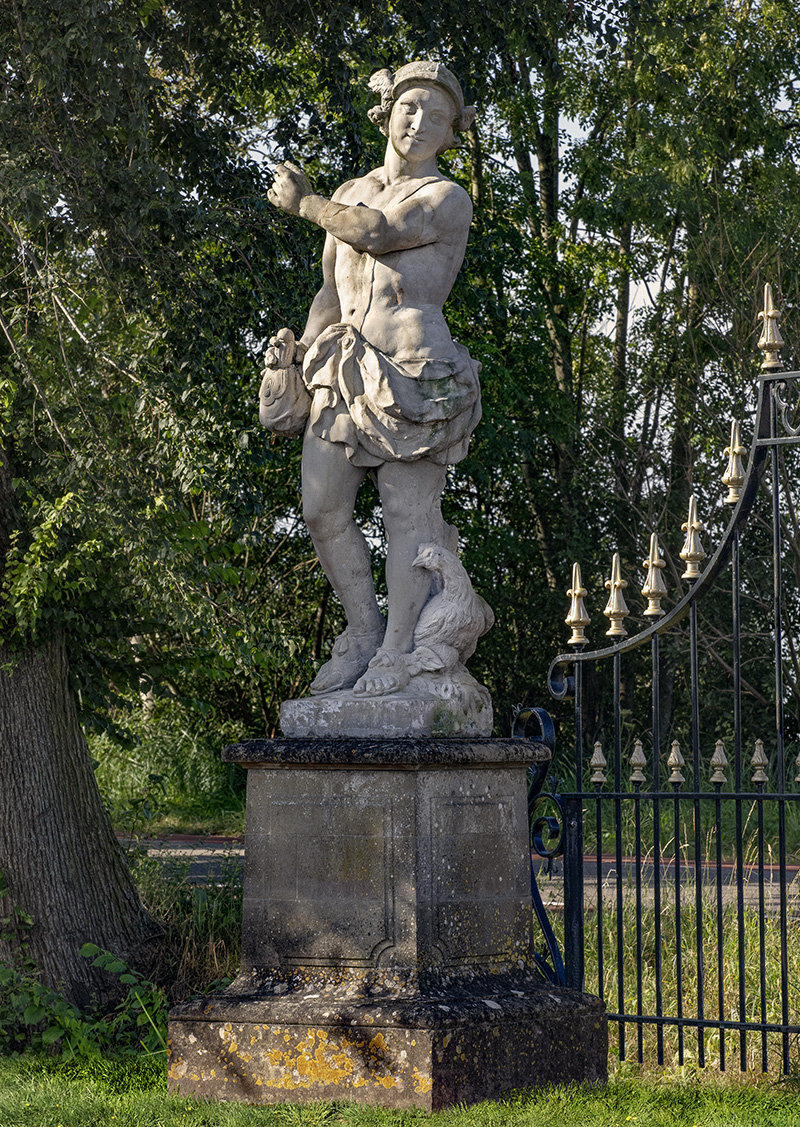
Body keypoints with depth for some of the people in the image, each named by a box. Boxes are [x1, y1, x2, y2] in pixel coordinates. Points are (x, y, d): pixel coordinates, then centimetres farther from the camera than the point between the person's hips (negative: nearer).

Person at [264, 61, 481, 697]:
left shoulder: (448, 200, 2)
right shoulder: (351, 195, 22)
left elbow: (375, 233, -13)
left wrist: (302, 203, 2)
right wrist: (296, 366, 14)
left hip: (411, 368, -6)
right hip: (343, 369, 6)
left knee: (407, 509, -5)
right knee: (323, 507, -1)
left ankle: (396, 652, -3)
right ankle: (362, 630, 13)